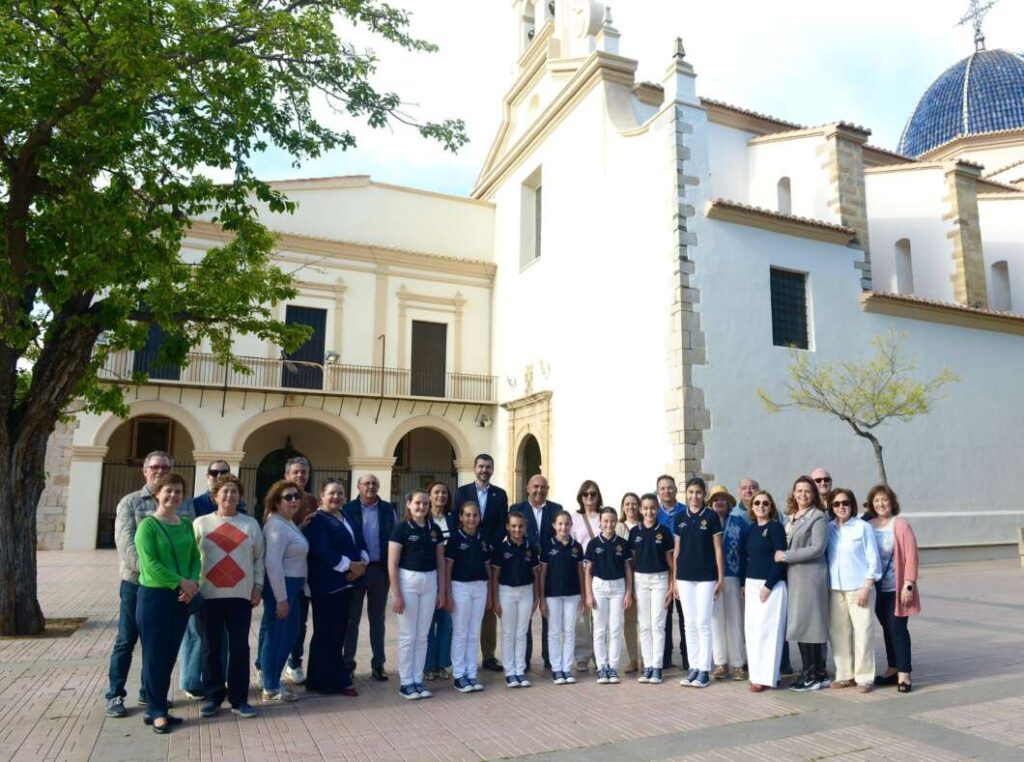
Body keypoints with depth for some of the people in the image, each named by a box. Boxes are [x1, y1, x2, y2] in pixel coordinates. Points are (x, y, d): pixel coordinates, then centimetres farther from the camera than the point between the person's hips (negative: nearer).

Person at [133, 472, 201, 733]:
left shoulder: (186, 524, 8)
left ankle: (157, 708, 24)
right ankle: (157, 711, 14)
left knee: (170, 655, 12)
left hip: (181, 597, 6)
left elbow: (195, 556, 9)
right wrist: (181, 582, -17)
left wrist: (193, 581, -9)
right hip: (154, 595, -6)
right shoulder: (148, 525, -9)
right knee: (154, 655, 2)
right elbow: (150, 564, -17)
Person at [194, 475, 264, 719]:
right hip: (209, 594, 0)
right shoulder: (201, 523, 5)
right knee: (211, 648, 8)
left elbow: (259, 558, 9)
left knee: (240, 648, 2)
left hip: (241, 595, 1)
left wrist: (258, 586, 3)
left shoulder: (250, 524, 8)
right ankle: (213, 696, 21)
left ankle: (239, 699, 12)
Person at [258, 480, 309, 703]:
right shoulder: (277, 525, -18)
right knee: (275, 637, 2)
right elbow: (272, 563, -25)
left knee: (290, 634, 17)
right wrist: (281, 598, -23)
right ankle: (270, 689, 14)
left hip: (291, 586, 10)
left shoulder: (288, 522, 13)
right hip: (280, 587, -10)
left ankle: (274, 681, 30)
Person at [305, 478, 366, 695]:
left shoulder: (346, 518, 17)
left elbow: (360, 544, 13)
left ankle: (321, 679, 22)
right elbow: (322, 552, -20)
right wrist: (350, 565, -18)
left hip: (347, 583, 9)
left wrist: (362, 563, -7)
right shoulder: (317, 520, -9)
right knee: (328, 634, -1)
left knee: (338, 632, 12)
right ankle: (336, 681, 6)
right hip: (326, 585, -9)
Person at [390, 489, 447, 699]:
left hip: (430, 582, 4)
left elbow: (441, 561, 12)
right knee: (408, 636, 3)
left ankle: (418, 681, 20)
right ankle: (406, 683, 14)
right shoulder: (401, 528, -7)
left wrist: (442, 590, 8)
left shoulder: (434, 529, 6)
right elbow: (392, 564, -9)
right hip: (408, 581, -4)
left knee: (422, 635, 10)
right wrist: (396, 594, -14)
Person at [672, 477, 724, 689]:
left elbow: (718, 549, -1)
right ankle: (693, 667, 16)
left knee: (703, 623, -2)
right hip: (685, 577, 3)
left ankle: (704, 670, 7)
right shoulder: (681, 518, 7)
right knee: (690, 624, 8)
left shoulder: (711, 516, -2)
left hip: (706, 576, -3)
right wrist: (674, 579, 9)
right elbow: (677, 550, 10)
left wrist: (721, 578, -4)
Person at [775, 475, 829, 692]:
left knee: (807, 623, -4)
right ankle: (810, 672, 19)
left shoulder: (818, 517, -7)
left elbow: (818, 548, -15)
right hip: (793, 576, 7)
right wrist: (781, 556, 3)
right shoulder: (791, 517, 15)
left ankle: (815, 675, 7)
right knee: (798, 625, 9)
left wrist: (786, 556, -13)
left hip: (810, 576, -7)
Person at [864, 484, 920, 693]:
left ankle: (904, 674, 4)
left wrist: (908, 585, -13)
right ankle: (892, 670, 22)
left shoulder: (901, 525, -7)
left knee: (897, 628, -4)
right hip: (878, 588, 4)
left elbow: (911, 556, -9)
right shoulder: (867, 526, 4)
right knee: (887, 628, 12)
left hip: (897, 588, -4)